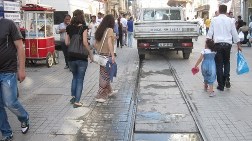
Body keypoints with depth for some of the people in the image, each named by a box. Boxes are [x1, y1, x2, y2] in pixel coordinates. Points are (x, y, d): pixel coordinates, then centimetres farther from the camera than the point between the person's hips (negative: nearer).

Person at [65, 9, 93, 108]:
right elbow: (85, 42, -16)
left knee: (75, 77, 25)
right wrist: (90, 53, -5)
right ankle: (77, 101, 6)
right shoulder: (83, 27, -9)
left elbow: (67, 42, 4)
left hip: (71, 58, 4)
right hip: (81, 58, -4)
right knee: (80, 79, 6)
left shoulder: (69, 28, 4)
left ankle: (73, 96, 25)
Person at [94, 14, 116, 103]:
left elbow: (96, 44, 10)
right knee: (105, 75, 0)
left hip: (100, 55, 7)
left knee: (104, 74, 18)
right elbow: (109, 42, -22)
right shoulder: (109, 30, -10)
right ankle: (100, 96, 1)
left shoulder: (99, 30, 11)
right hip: (107, 55, -7)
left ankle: (108, 91, 33)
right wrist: (113, 55, -23)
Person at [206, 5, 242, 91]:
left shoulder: (214, 20, 1)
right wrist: (238, 45, 18)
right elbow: (234, 33, 10)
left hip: (218, 44, -2)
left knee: (219, 64, 4)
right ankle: (226, 80, 3)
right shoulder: (230, 20, 6)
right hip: (228, 44, 2)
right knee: (226, 63, 20)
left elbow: (210, 33, -2)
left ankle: (221, 85, 6)